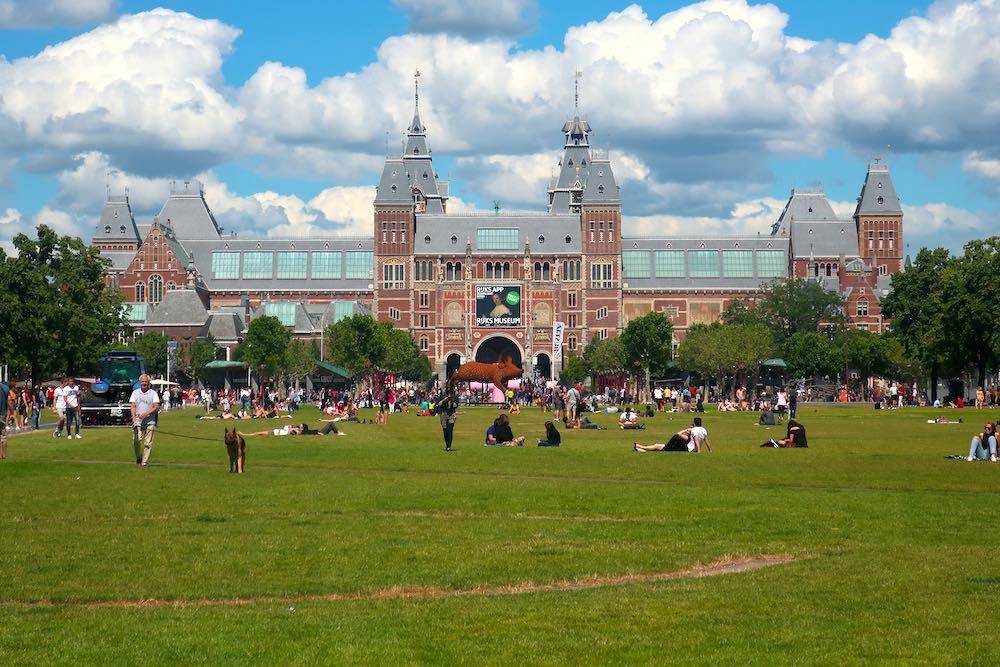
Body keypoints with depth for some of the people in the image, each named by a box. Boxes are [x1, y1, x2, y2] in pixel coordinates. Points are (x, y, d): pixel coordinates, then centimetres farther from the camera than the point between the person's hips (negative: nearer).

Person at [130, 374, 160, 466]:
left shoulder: (153, 393, 6)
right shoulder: (135, 392, 14)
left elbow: (156, 407, -1)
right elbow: (133, 406, 8)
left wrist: (147, 413, -16)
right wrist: (134, 417, -8)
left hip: (150, 421, -1)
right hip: (138, 421, 1)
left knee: (148, 443, -5)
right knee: (136, 440, -12)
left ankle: (145, 462, -1)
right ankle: (138, 458, 11)